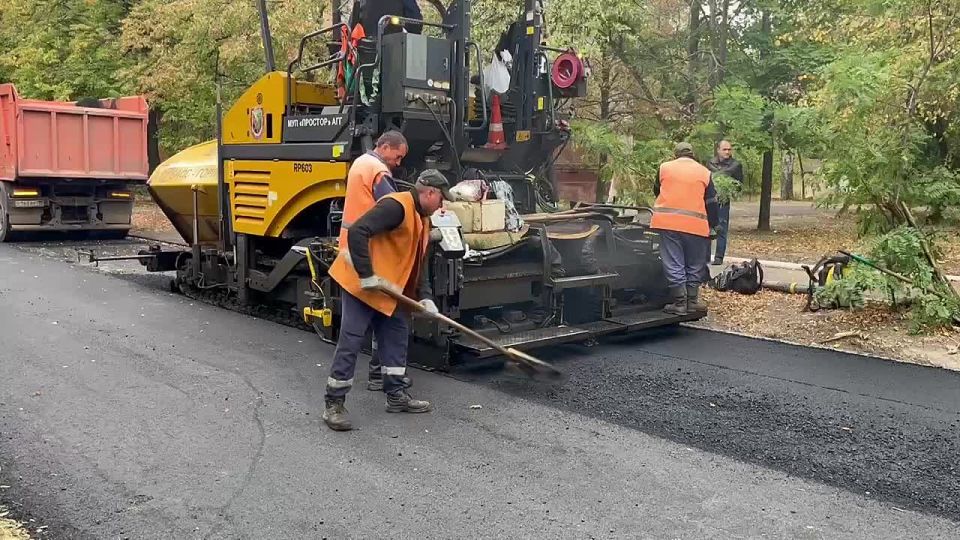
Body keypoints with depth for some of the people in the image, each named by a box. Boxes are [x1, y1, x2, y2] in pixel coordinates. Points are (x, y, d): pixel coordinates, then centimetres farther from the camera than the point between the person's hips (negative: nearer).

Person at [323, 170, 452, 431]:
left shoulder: (422, 219, 12)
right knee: (350, 342, -6)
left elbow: (416, 263, 17)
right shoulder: (397, 206, -20)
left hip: (387, 289, 10)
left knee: (396, 335, 13)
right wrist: (367, 276, -28)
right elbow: (357, 232, -30)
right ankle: (333, 404, 2)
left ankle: (396, 395, 24)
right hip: (360, 284, -10)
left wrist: (424, 297, 5)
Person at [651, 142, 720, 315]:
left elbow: (657, 191, 25)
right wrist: (711, 226, 19)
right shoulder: (704, 172, 9)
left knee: (674, 265, 3)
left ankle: (679, 303, 2)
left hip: (667, 222, 0)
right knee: (694, 266, 13)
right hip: (695, 225, 0)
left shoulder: (665, 168, 11)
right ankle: (692, 302, 16)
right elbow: (711, 202, 10)